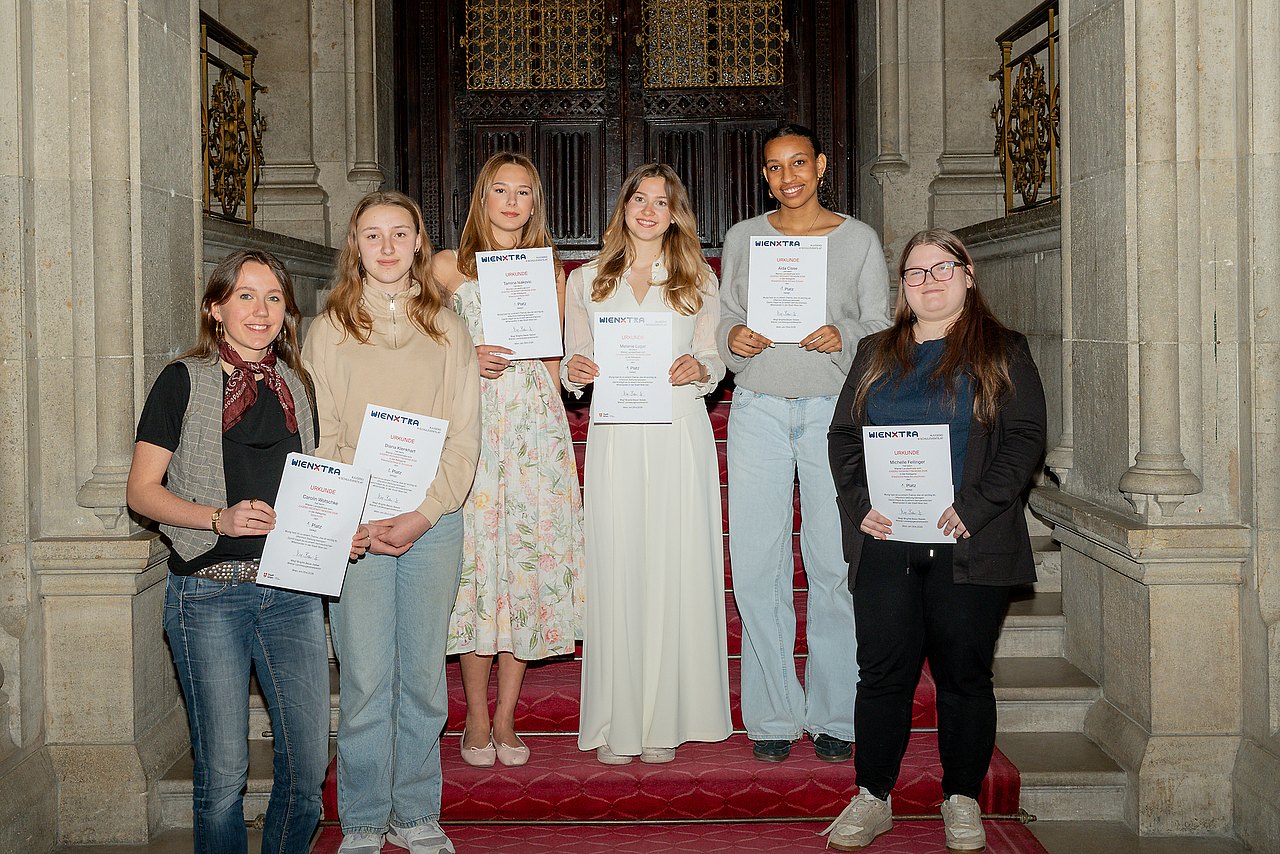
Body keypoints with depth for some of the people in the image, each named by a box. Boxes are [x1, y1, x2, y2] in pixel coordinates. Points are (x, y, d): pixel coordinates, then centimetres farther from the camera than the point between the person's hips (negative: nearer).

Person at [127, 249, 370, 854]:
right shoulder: (185, 380, 0)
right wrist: (220, 518, -18)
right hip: (210, 593, -4)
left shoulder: (295, 386, 14)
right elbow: (142, 490, -3)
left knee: (309, 763, 3)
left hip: (292, 592, 4)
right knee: (223, 771, 1)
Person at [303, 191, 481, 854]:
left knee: (424, 675, 6)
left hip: (433, 521, 2)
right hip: (355, 523, -1)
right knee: (364, 680, -1)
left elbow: (464, 436, 6)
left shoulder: (446, 328, 10)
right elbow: (316, 437, 1)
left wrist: (424, 513, -8)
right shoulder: (329, 328, 7)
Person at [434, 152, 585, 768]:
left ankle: (506, 718, 8)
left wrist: (553, 427, 8)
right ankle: (476, 721, 6)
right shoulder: (450, 266, 9)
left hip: (536, 423, 2)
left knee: (529, 554, -1)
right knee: (475, 555, -5)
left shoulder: (549, 272, 14)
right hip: (471, 422, -2)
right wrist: (467, 360, -8)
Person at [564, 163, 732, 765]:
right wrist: (576, 371, -9)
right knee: (615, 570, -3)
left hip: (680, 437, 0)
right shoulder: (586, 281, 14)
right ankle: (617, 725, 4)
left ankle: (666, 720, 7)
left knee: (676, 568, -2)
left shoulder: (698, 280, 13)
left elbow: (714, 363, 11)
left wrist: (697, 368, -11)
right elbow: (573, 365, 13)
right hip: (614, 439, 0)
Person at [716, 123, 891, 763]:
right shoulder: (742, 237, 14)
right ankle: (773, 716, 9)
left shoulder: (858, 240, 8)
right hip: (758, 407, 2)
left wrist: (842, 337, -14)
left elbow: (880, 326, 6)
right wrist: (733, 337, -6)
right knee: (756, 565, -2)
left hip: (833, 408, -1)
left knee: (835, 565, -3)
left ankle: (833, 716, 10)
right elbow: (726, 315, 16)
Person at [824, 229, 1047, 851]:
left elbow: (1025, 438, -3)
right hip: (885, 542, 2)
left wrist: (974, 508, -14)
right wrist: (859, 503, -4)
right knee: (883, 671, 2)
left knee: (964, 673, 5)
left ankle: (962, 801, 19)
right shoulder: (876, 354, 16)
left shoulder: (1002, 352, 6)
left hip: (970, 546, -2)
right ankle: (873, 798, 14)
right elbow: (843, 435, 13)